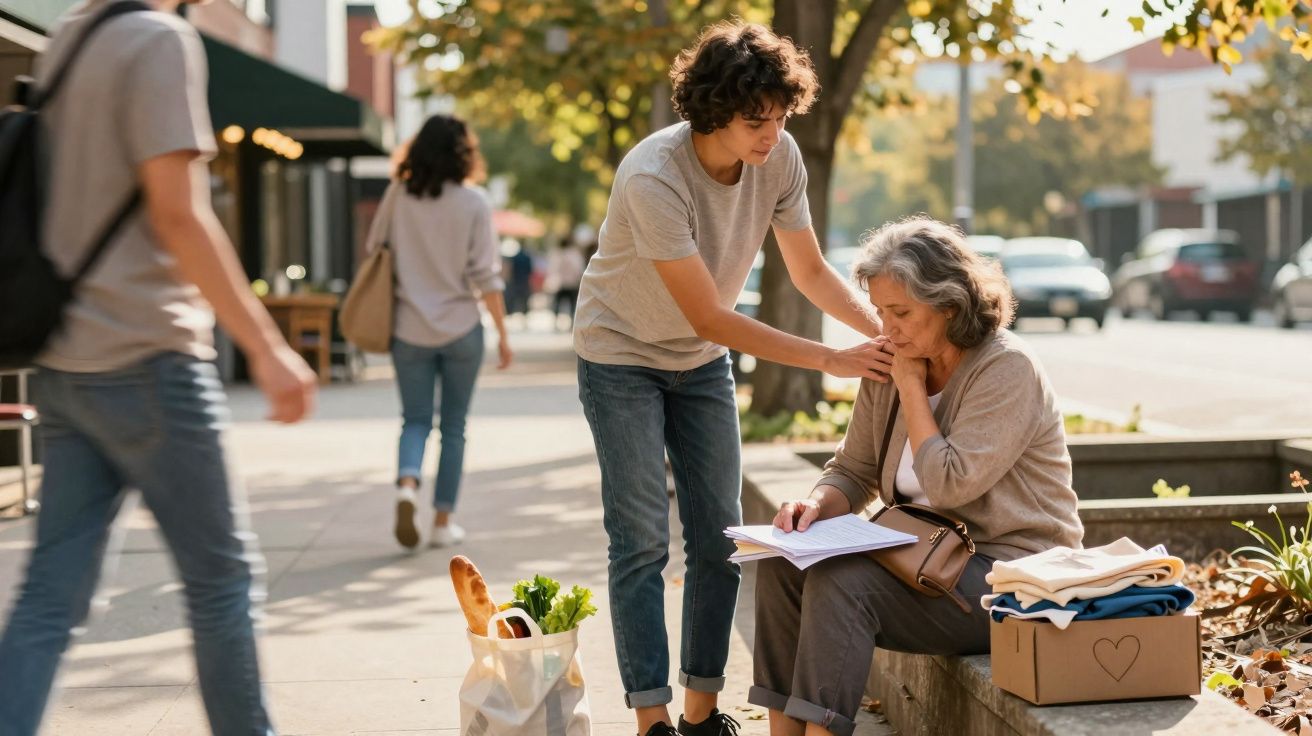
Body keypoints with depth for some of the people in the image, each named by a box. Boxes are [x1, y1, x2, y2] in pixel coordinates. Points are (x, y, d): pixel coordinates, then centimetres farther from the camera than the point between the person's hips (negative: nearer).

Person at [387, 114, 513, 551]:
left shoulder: (399, 197, -1)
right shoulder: (473, 202, -7)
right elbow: (485, 275, -9)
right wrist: (503, 333, -3)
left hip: (410, 328, 1)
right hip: (461, 327, -1)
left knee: (415, 420, 11)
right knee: (453, 426, 10)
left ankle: (407, 484, -17)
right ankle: (443, 521, 12)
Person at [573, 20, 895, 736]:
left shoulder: (780, 156, -16)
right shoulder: (653, 178, -33)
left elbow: (810, 270, -3)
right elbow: (710, 317, -30)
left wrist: (883, 328, -20)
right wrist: (830, 360, -32)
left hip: (702, 359, 6)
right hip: (623, 356, -6)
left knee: (719, 538, 5)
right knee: (642, 543, -6)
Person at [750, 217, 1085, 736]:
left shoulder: (1007, 368, -15)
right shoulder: (887, 366, 6)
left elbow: (949, 484, -22)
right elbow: (852, 472, 12)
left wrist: (912, 387, -13)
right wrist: (818, 505, -11)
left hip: (1008, 568, -8)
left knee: (840, 584, -27)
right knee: (783, 566, -11)